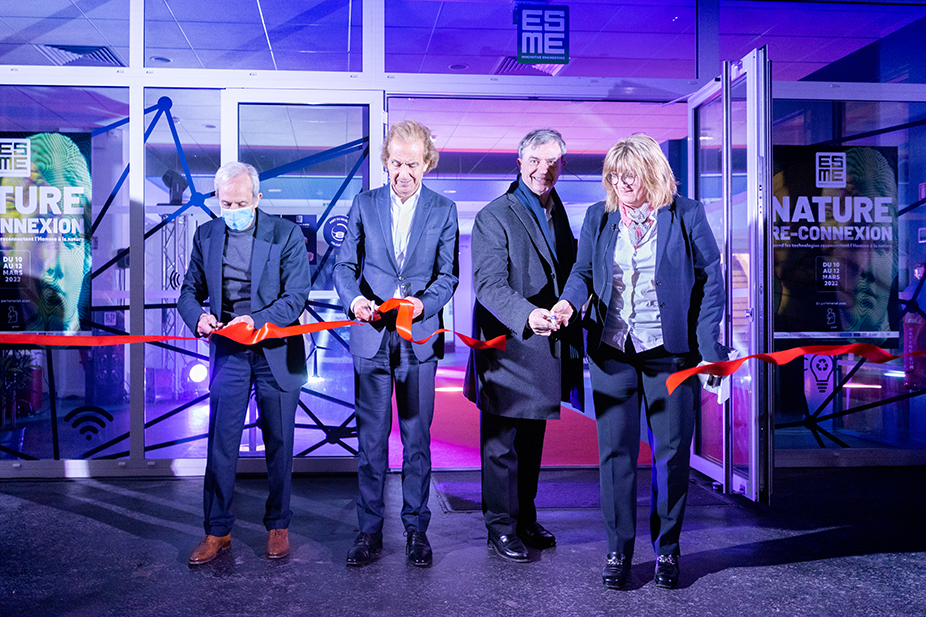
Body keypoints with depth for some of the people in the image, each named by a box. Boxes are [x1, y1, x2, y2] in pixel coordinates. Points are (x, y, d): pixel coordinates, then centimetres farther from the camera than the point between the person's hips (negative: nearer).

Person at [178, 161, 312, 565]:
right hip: (228, 351, 2)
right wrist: (198, 317, -13)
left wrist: (256, 320, -26)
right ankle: (217, 531, 17)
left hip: (276, 351, -2)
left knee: (278, 443, 8)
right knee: (221, 443, 2)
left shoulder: (287, 235, -6)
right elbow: (190, 291, 10)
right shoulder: (206, 236, 5)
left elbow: (296, 296, -11)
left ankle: (278, 527, 25)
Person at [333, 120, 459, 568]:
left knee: (417, 438, 6)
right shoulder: (364, 205, 8)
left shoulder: (443, 210, 6)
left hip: (419, 338, 0)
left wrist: (424, 303, -17)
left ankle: (416, 528, 19)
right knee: (371, 438, 5)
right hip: (371, 335, 1)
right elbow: (344, 266, 6)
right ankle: (369, 529, 17)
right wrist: (354, 299, -15)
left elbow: (447, 275, 3)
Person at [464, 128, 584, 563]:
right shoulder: (494, 217, -9)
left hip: (545, 347, 7)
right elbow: (488, 283, -19)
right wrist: (527, 315, -36)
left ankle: (525, 520, 30)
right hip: (507, 351, -7)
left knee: (532, 443, 16)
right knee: (502, 444, 3)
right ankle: (501, 527, 17)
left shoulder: (558, 212, 15)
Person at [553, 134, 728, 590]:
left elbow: (711, 282, 0)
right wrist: (569, 301, -13)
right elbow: (583, 271, 11)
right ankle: (618, 550, 19)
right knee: (615, 451, 5)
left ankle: (667, 549, 24)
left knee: (672, 451, 7)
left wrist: (709, 348, -6)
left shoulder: (687, 215, -1)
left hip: (670, 351, -2)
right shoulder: (598, 217, 7)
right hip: (611, 350, 2)